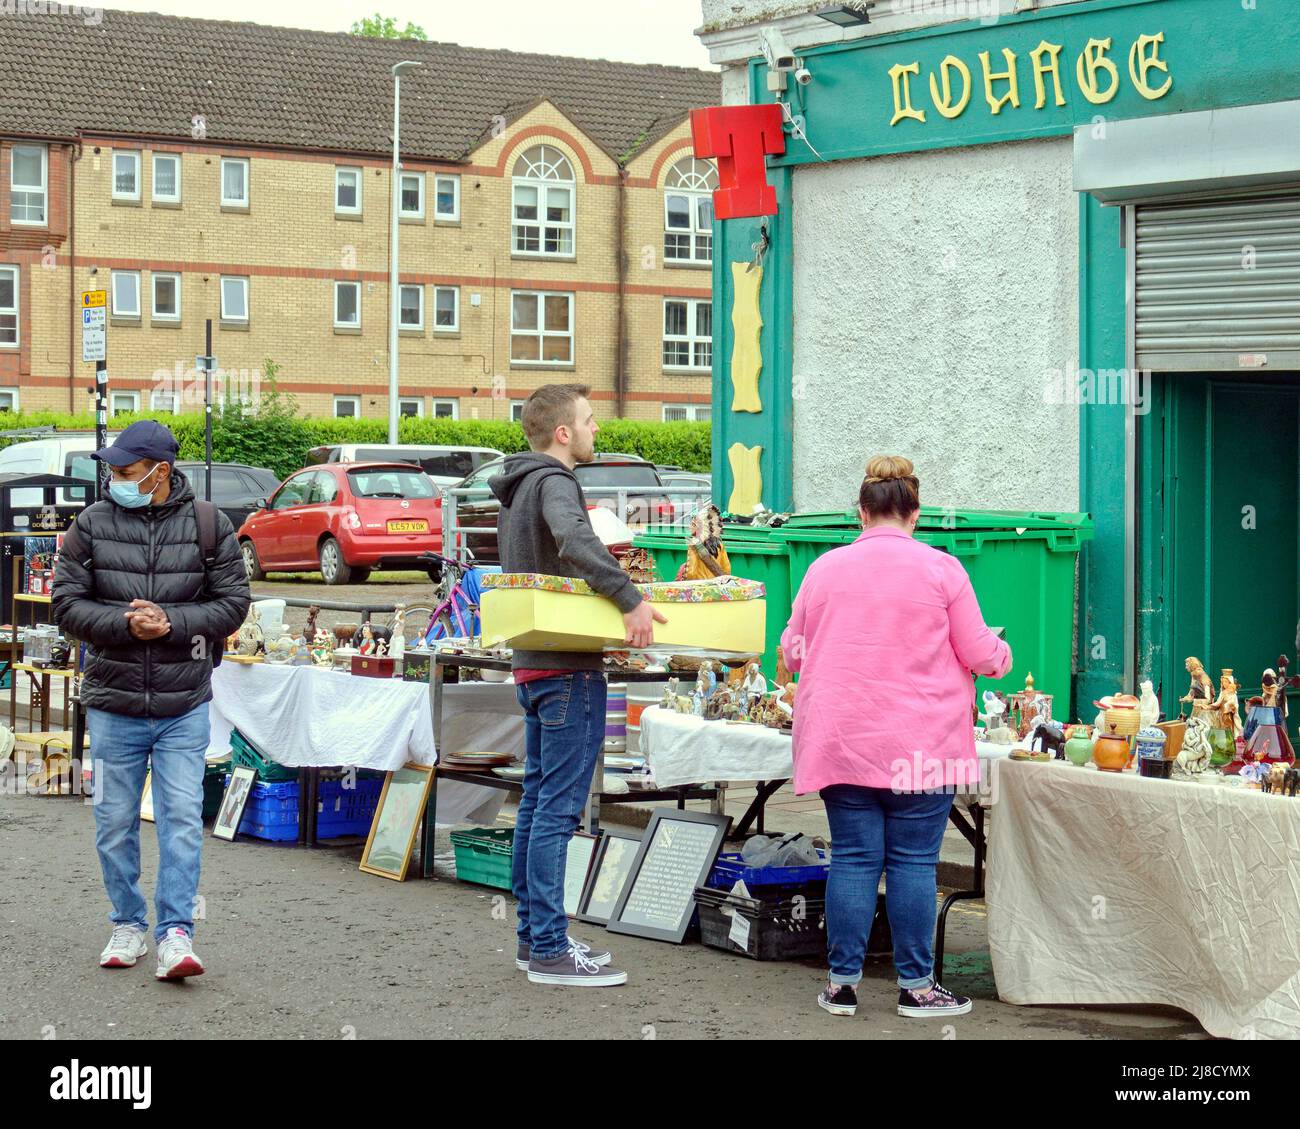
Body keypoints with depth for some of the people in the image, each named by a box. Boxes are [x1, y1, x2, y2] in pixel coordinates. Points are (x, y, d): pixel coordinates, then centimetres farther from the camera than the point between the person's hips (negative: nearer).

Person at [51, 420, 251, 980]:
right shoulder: (92, 525, 0)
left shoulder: (208, 525, -1)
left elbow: (232, 602, -1)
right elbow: (67, 603, -1)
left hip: (185, 706, -1)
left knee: (182, 819, -6)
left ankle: (175, 933, -3)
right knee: (115, 823, 9)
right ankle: (128, 925, 24)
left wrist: (171, 621, -16)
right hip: (113, 706, 1)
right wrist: (124, 624, -17)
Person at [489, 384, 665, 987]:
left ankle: (533, 936, 21)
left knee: (537, 800, 14)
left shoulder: (516, 489, 17)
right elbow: (574, 541, -35)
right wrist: (630, 599, -33)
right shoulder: (554, 482, -14)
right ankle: (550, 950, -6)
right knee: (558, 807, -8)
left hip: (533, 664, 10)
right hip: (568, 667, -10)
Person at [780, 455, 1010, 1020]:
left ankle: (843, 983, 9)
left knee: (852, 858, 7)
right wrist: (1002, 654, 23)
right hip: (921, 741, -3)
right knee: (913, 861, 3)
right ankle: (915, 985, 9)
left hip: (841, 738, 3)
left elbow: (793, 651, 14)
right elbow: (979, 655, 0)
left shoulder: (825, 569, 4)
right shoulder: (941, 570, -3)